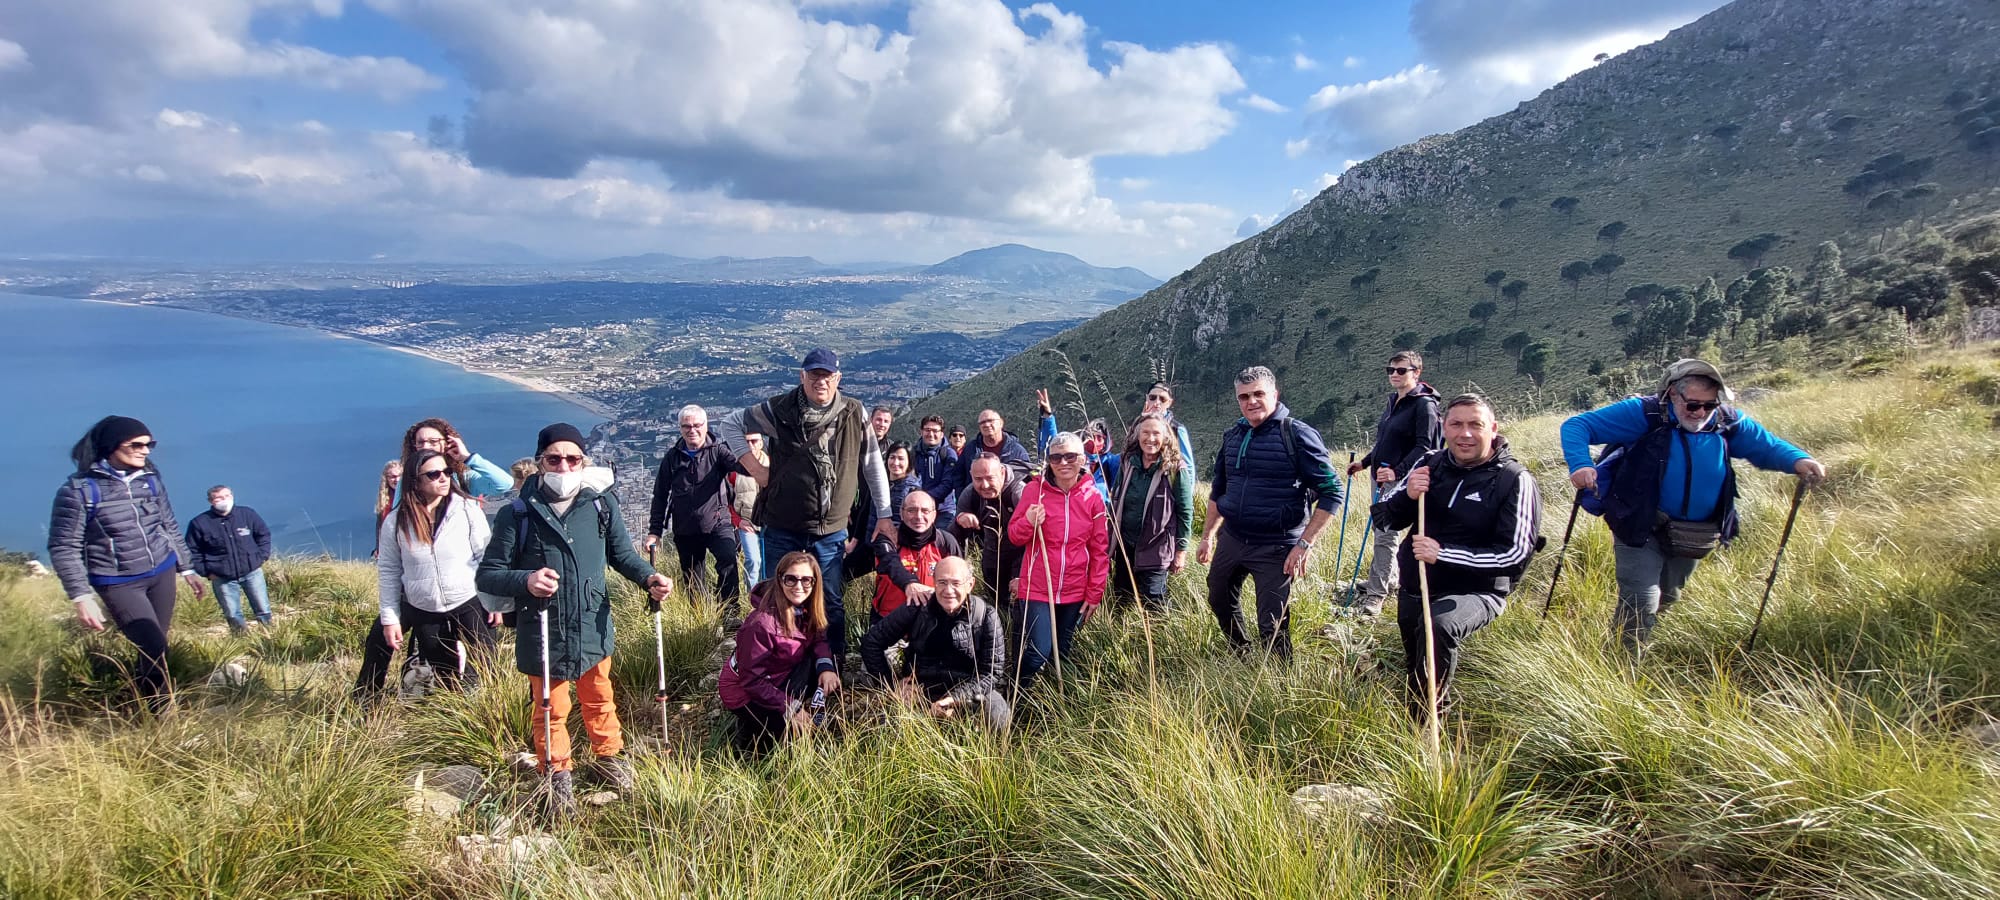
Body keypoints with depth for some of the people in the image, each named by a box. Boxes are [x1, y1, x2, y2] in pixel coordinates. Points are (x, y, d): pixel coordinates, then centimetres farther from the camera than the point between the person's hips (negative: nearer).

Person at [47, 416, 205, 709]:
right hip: (118, 583, -5)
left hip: (162, 574, 5)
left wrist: (187, 569, 17)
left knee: (153, 647, 9)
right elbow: (63, 548, -11)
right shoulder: (79, 489, -12)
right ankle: (160, 713, 12)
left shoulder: (151, 480, 3)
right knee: (155, 649, -8)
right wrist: (82, 596, -17)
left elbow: (170, 528, 14)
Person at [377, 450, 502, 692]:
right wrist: (390, 618, 3)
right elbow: (388, 572, 5)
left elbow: (486, 556, -3)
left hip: (470, 605, -2)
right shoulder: (395, 523, -2)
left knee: (481, 676, 1)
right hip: (424, 613, 2)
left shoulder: (468, 509, -6)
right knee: (446, 680, 12)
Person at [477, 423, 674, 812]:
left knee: (599, 698, 23)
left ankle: (609, 757, 46)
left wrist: (649, 578, -14)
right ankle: (558, 774, 38)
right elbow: (487, 575, -9)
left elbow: (622, 553, 5)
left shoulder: (601, 504, -7)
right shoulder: (517, 514, -14)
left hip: (593, 627, 2)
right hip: (543, 633, -2)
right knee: (552, 709, 15)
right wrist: (525, 580, -30)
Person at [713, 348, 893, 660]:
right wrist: (752, 465, -3)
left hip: (831, 532, 0)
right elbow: (730, 424, 8)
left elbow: (873, 465, 7)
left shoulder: (853, 414, -2)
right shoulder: (779, 409, -6)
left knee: (831, 602, 7)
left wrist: (884, 514, 7)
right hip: (782, 529, 0)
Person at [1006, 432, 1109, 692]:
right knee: (1039, 652, -11)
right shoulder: (1034, 490, -6)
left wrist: (1095, 593, 3)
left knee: (1062, 653, 13)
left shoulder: (1092, 497, -1)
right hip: (1037, 589, -2)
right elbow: (1013, 537, 1)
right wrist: (1028, 522, -21)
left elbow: (1100, 550, 4)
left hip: (1075, 593, 2)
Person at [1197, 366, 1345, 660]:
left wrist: (1304, 544, -19)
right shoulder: (1233, 435, 7)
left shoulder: (1298, 435, -13)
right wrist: (1207, 535, 18)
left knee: (1273, 627, -2)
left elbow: (1331, 492, -15)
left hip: (1275, 548, -7)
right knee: (1219, 602, 21)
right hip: (1231, 539, 7)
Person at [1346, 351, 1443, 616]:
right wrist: (1365, 462, 23)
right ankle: (1389, 579, 30)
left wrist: (1398, 471, -29)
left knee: (1385, 535, -7)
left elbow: (1424, 447, -20)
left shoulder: (1424, 405, -13)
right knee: (1382, 530, 15)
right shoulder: (1393, 401, 13)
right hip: (1381, 476, 9)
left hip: (1400, 480, -8)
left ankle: (1375, 594, -2)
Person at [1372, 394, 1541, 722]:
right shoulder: (1430, 464, -1)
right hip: (1414, 589, 6)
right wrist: (1407, 496, -20)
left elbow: (1515, 553, -20)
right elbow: (1384, 521, 2)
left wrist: (1443, 554, -27)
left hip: (1475, 592, -5)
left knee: (1440, 626, -36)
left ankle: (1427, 727, -20)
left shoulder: (1514, 480, -14)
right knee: (1415, 673, 22)